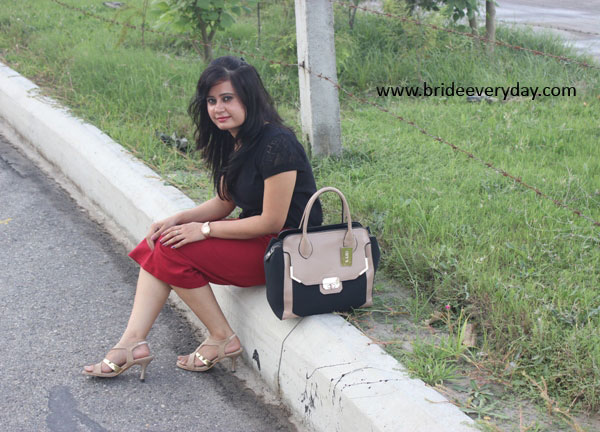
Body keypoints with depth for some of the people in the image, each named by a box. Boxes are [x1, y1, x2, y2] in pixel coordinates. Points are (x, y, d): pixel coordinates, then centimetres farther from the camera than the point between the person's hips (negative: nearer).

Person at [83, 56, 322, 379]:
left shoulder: (276, 145, -22)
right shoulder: (233, 141, 6)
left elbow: (272, 221, -21)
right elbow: (224, 203, 13)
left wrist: (204, 229, -15)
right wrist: (177, 219, -4)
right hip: (255, 235, 9)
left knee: (174, 252, -16)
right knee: (159, 243, -3)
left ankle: (222, 339, -2)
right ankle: (133, 342, -9)